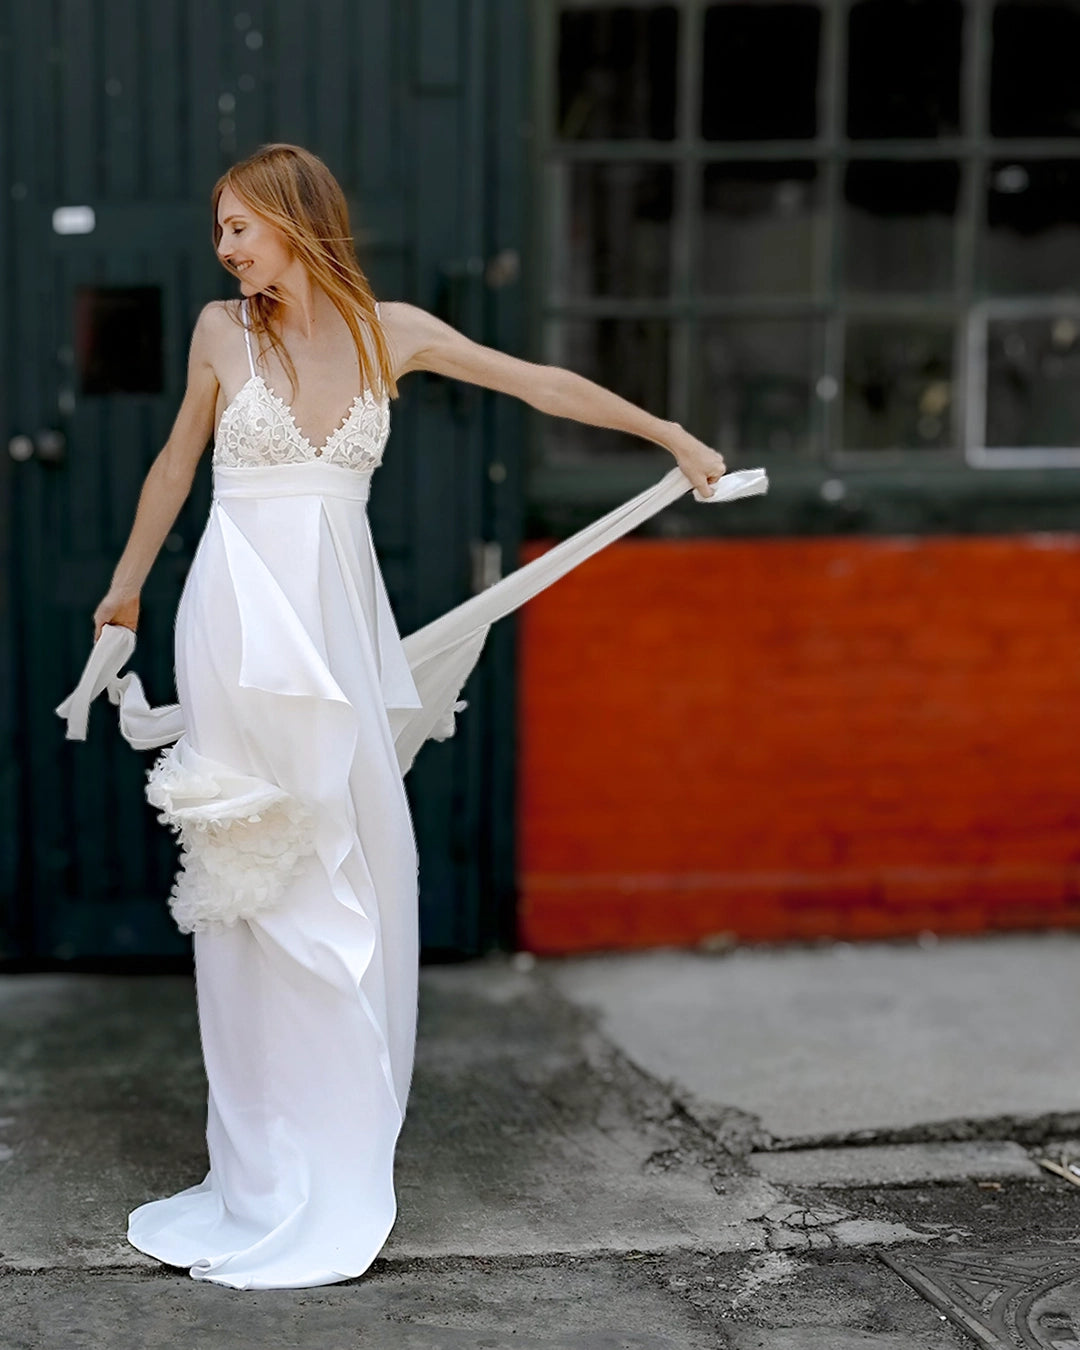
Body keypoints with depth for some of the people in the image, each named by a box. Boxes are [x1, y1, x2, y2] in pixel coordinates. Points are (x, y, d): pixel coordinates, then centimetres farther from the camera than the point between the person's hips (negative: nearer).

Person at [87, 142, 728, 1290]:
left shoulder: (390, 331, 6)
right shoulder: (222, 331, 4)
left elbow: (541, 385, 12)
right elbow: (175, 462, 17)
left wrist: (670, 433, 15)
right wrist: (124, 587, 26)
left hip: (340, 614, 2)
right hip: (244, 617, -2)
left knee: (357, 862, 1)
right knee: (269, 874, -3)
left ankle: (333, 1156, 14)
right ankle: (285, 1171, 5)